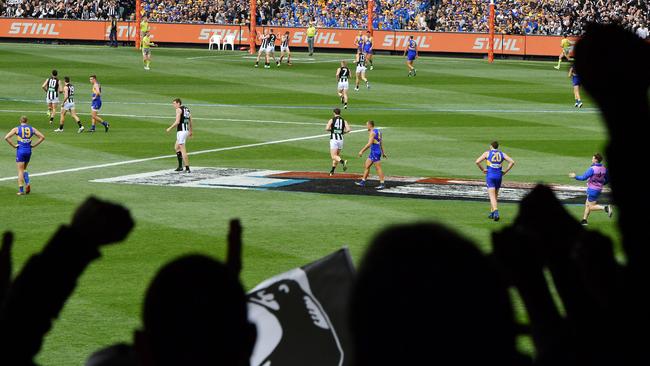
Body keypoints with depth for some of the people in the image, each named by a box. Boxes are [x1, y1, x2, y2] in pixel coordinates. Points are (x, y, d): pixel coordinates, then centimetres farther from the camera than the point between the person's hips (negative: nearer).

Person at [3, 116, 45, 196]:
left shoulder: (16, 129, -3)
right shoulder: (32, 129, 5)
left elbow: (6, 137, -13)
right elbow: (42, 137, 5)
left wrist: (14, 145, -6)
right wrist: (34, 145, 6)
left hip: (20, 150, -3)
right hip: (28, 150, 3)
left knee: (20, 170, 2)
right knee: (24, 169, 22)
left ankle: (21, 190, -1)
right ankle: (27, 183, 1)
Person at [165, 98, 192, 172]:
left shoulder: (179, 109, -9)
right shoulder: (187, 109, 16)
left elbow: (177, 122, -17)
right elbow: (190, 121, 19)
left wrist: (170, 128, -6)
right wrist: (190, 131, 29)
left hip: (181, 131, -9)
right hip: (186, 130, 9)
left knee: (183, 150, -6)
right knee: (176, 147, 19)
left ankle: (187, 168, -8)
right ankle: (180, 166, 16)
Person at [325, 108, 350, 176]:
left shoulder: (332, 120, -1)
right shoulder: (344, 121, 8)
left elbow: (327, 128, -13)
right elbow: (348, 129, -5)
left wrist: (331, 129, 10)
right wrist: (342, 132, 13)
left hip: (334, 139, -5)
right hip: (341, 139, 5)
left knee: (334, 156, -10)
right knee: (337, 155, 19)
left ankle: (343, 162, -39)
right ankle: (332, 171, 27)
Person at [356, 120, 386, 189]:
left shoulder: (372, 132, -15)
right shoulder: (378, 131, 14)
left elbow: (369, 144, -22)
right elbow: (381, 143, 19)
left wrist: (362, 151, -20)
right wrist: (383, 152, 24)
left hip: (375, 153, -10)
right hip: (372, 153, 10)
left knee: (378, 168, -7)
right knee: (366, 166, 12)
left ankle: (382, 184, -5)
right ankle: (363, 182, 15)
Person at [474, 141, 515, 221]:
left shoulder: (487, 153, 2)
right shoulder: (502, 154, 9)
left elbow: (477, 161, -9)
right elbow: (512, 162, -1)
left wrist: (483, 170, 3)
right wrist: (505, 171, 4)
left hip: (490, 176, -3)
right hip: (499, 176, 3)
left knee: (492, 196, -9)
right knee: (495, 195, 19)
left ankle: (496, 212, -29)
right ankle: (492, 213, 26)